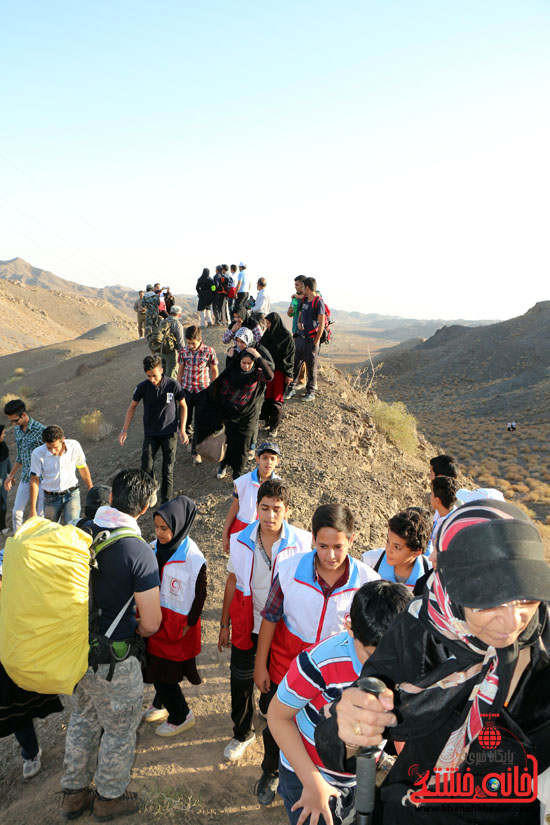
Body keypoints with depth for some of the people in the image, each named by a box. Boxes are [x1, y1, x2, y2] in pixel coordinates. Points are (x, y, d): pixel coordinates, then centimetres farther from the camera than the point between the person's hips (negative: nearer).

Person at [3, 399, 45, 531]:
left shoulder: (40, 430, -16)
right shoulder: (17, 430, 7)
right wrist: (11, 476, 20)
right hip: (25, 478, 7)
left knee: (41, 514, 0)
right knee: (16, 512, 10)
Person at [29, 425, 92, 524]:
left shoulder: (74, 446, -13)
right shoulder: (38, 454, -16)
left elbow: (83, 468, 4)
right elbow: (34, 481, -9)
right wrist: (33, 510, -8)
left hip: (72, 494, -1)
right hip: (51, 498, 1)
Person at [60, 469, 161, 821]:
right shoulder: (139, 552, -26)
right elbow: (151, 623, -21)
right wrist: (134, 632, 1)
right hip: (114, 660, -6)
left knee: (83, 720, 28)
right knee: (120, 730, 19)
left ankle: (74, 793, 46)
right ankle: (110, 798, 40)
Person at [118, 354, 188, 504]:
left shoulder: (173, 385, -11)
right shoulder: (143, 387, -7)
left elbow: (183, 406, 2)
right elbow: (132, 407, 6)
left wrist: (182, 430, -4)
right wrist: (125, 430, 0)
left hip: (169, 433, -1)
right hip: (150, 434, 1)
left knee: (168, 470, 1)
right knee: (146, 467, -6)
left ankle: (166, 502, 16)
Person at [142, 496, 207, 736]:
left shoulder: (193, 559, -22)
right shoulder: (155, 547, -4)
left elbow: (199, 596, -14)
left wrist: (186, 627, -10)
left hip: (177, 625, -6)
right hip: (156, 620, 6)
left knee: (165, 672, 3)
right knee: (154, 662, 16)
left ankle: (181, 716, 26)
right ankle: (162, 703, 43)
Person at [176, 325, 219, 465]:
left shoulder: (209, 351, -10)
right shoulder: (184, 351, -2)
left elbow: (214, 371, 0)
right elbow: (180, 370, 8)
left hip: (202, 391, -3)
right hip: (186, 390, 3)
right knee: (185, 419, 9)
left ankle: (196, 451, 17)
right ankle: (190, 437, 39)